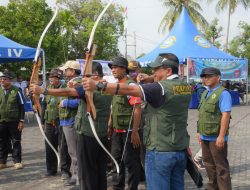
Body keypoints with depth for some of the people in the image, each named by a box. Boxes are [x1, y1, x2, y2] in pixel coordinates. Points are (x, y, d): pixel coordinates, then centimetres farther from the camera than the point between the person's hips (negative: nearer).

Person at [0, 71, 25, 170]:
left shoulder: (16, 91, -2)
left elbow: (22, 106, -1)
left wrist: (21, 121, -6)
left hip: (14, 121, -3)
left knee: (16, 142, 5)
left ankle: (17, 161, 13)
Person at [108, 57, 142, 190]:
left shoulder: (130, 85, -14)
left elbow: (137, 110, -19)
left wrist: (135, 132, -22)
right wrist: (110, 127, 17)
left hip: (128, 132, -8)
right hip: (117, 131, 9)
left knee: (131, 162, 1)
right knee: (116, 160, 16)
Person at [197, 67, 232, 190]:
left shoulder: (223, 93, -13)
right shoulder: (205, 93, 14)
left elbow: (226, 115, -20)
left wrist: (221, 136, -25)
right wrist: (199, 132, 17)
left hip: (216, 138, -8)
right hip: (205, 137, 8)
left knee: (221, 167, 0)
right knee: (209, 164, 18)